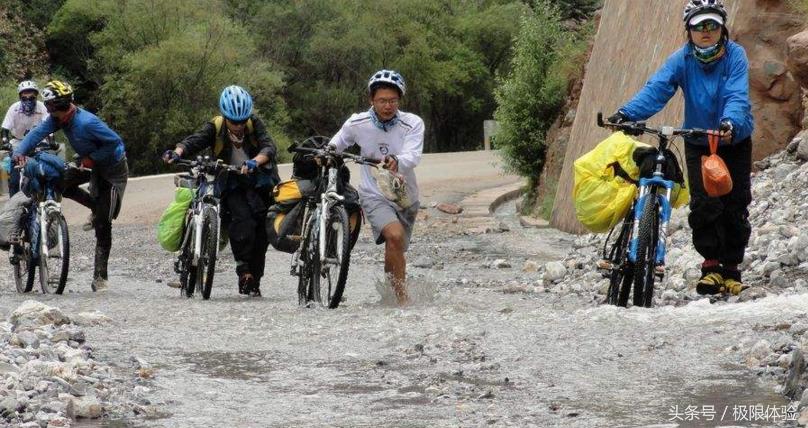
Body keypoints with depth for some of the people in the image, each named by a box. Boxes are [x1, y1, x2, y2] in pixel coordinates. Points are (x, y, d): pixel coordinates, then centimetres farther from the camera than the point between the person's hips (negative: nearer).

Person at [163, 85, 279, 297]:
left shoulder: (255, 124, -6)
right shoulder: (215, 127, -5)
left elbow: (269, 147, -20)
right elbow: (194, 140, -19)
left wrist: (255, 162, -41)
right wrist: (178, 152, -41)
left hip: (258, 182, 1)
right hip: (231, 186, -1)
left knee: (261, 231, -4)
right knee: (242, 221, -26)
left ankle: (255, 280, 10)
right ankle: (244, 269, -14)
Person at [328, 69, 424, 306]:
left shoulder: (413, 124, -13)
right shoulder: (357, 124, -9)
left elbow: (413, 156, -29)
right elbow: (338, 142, 12)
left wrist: (397, 162, -49)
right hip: (374, 195, -2)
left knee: (394, 251, 16)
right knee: (395, 235, -29)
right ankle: (403, 299, -24)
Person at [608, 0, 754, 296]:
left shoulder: (735, 55, -18)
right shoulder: (682, 59, -14)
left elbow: (737, 96, -31)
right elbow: (656, 89, -27)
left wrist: (730, 122, -52)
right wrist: (627, 113, -44)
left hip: (735, 140, 0)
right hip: (698, 142, 1)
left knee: (735, 206, 2)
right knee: (704, 204, -13)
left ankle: (732, 267, 18)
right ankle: (711, 265, 0)